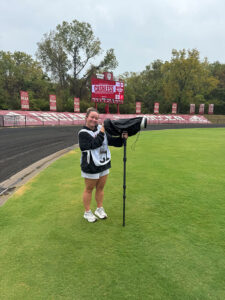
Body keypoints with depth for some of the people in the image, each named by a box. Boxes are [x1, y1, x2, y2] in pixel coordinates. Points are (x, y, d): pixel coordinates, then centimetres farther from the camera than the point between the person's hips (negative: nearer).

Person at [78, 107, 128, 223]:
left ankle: (99, 209, 37)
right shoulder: (83, 133, -13)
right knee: (89, 189, 11)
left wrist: (122, 138, -13)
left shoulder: (101, 129, 3)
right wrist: (101, 133, -21)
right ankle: (87, 212, 29)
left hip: (104, 164, 6)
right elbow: (93, 145, -25)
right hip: (91, 166, -5)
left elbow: (112, 141, 3)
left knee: (100, 188, 18)